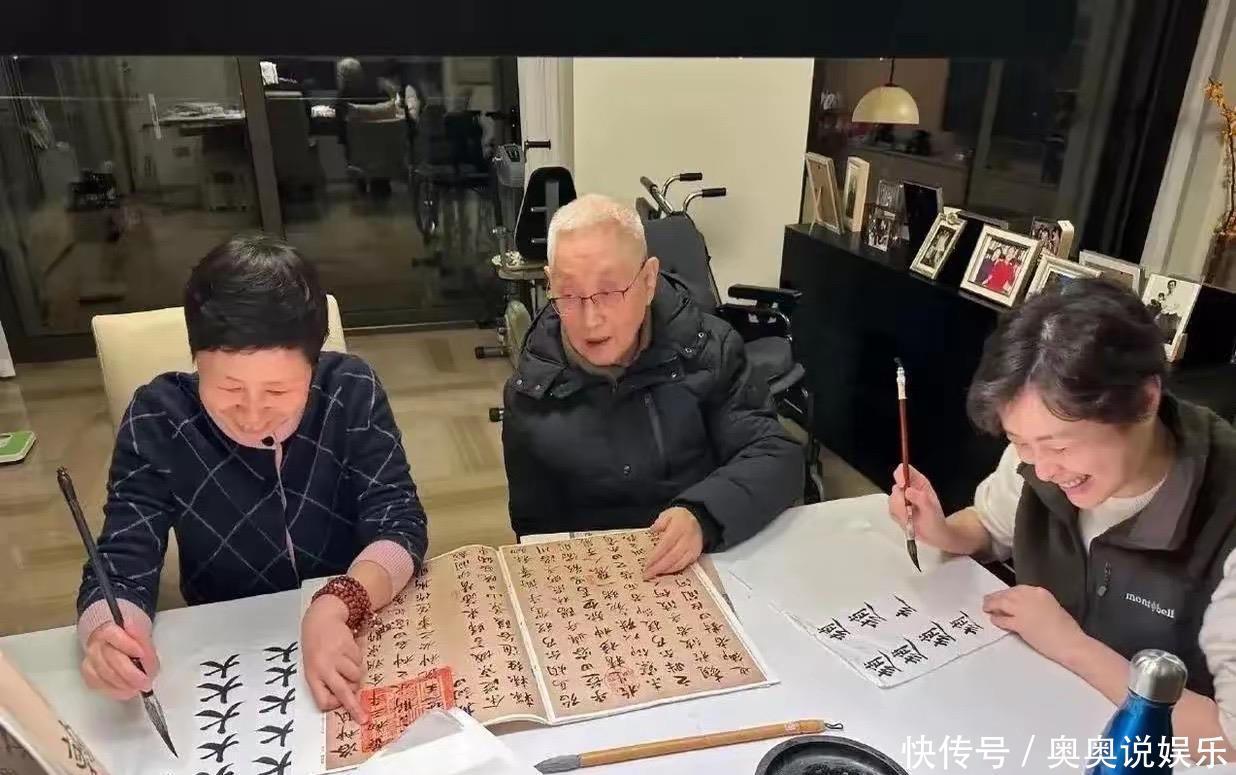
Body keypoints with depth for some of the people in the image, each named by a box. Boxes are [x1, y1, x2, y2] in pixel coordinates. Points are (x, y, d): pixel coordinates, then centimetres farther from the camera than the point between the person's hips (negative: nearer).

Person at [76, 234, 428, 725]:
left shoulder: (351, 392, -12)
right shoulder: (158, 420, -11)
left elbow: (399, 526, -15)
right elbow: (121, 568, -13)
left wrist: (336, 607, -32)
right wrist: (109, 639, -33)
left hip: (360, 635, -1)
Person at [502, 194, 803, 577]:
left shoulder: (707, 349, -6)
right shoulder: (531, 393, -4)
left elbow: (776, 456, -9)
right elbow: (534, 523, 4)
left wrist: (703, 515, -28)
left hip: (714, 560, 1)